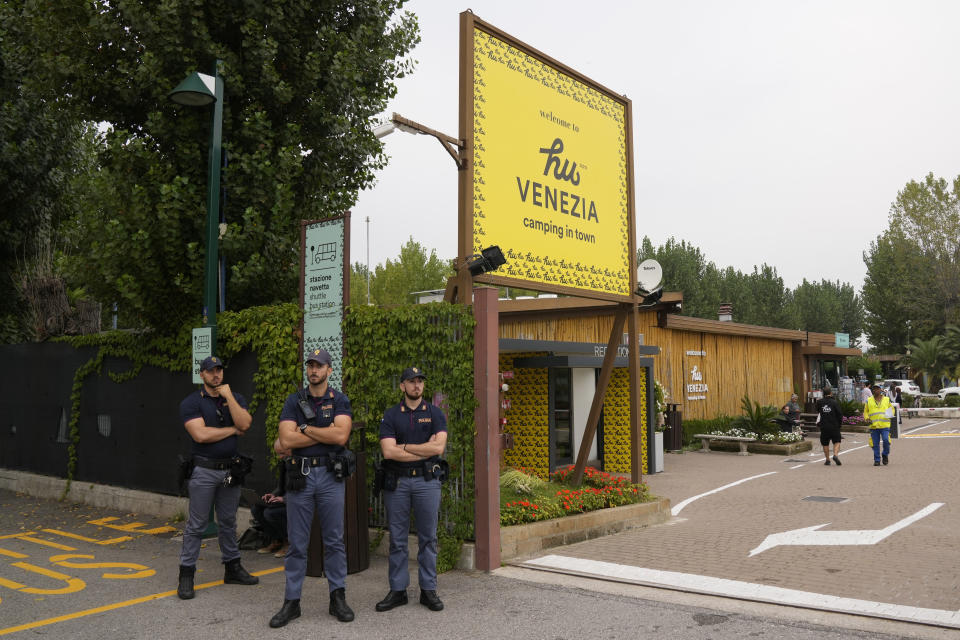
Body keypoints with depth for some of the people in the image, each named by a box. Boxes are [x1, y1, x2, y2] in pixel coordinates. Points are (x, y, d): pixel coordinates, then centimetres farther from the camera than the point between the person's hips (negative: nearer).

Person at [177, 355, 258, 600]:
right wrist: (232, 430, -8)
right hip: (205, 470, -4)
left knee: (228, 522, 14)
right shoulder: (191, 403, -5)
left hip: (231, 469, 4)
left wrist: (228, 396, -13)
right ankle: (186, 575, 9)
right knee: (196, 524, 0)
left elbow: (244, 424, -10)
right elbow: (201, 434, -18)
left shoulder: (235, 398, 8)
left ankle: (232, 568, 24)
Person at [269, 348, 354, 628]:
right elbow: (286, 440, -10)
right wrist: (326, 433, -10)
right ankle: (291, 602, 16)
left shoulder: (340, 401, 2)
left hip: (330, 474, -1)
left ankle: (338, 598, 18)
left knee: (334, 540, 6)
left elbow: (341, 435, -15)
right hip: (299, 475, 1)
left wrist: (305, 428, -9)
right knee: (297, 542, 6)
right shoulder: (294, 401, 4)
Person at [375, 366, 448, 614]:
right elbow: (388, 451, -10)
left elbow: (439, 447, -10)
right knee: (397, 539, 6)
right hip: (396, 481, 0)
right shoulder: (391, 415, 3)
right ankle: (397, 590, 17)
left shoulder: (434, 414, 4)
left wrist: (404, 447, -8)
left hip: (427, 481, 0)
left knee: (428, 538, 6)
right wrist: (424, 449, -10)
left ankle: (428, 590, 15)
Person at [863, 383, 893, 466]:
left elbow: (892, 409, 19)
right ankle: (877, 460, 11)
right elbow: (865, 412, 16)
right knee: (875, 444, 1)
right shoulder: (869, 401, 10)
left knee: (886, 440, -14)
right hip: (873, 426, 1)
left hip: (885, 425, -1)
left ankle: (885, 455, 12)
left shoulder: (887, 400, 10)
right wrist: (867, 418, -3)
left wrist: (890, 415, -2)